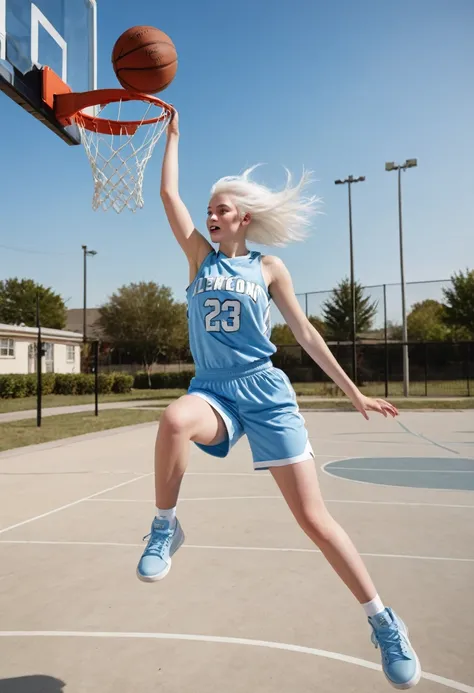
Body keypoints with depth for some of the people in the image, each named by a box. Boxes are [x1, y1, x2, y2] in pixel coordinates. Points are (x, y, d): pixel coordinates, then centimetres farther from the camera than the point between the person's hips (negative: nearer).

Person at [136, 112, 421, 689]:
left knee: (313, 517, -2)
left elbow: (304, 331, 7)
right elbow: (168, 194, 6)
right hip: (213, 389, 1)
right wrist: (173, 135, 15)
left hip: (265, 391, -1)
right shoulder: (200, 255, 9)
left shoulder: (269, 268, 6)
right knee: (175, 419, -38)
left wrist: (352, 391, 6)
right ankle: (165, 527, -10)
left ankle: (383, 621, 18)